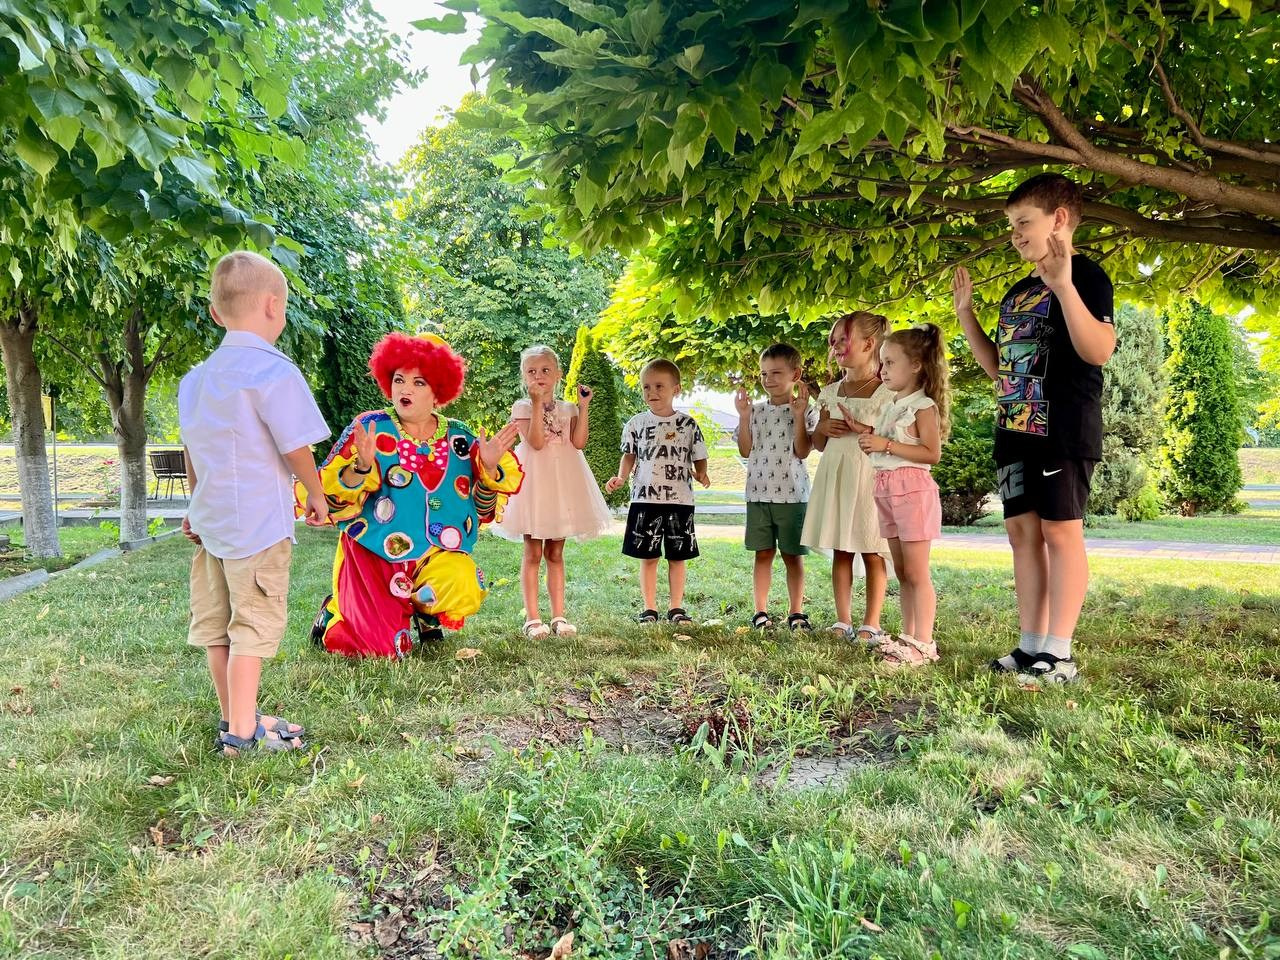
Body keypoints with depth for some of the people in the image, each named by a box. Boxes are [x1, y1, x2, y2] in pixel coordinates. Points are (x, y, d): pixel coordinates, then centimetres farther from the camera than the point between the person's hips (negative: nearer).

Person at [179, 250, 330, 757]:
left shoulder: (197, 377, 11)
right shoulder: (273, 371, -14)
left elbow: (191, 451, 16)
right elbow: (296, 449, -14)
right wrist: (318, 497, 2)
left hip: (211, 520, 8)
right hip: (258, 523, -8)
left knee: (216, 621, 14)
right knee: (253, 624, -1)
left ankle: (233, 717, 27)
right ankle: (243, 731, 4)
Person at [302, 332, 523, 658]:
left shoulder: (460, 438, 2)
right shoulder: (370, 428, -6)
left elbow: (484, 510, 6)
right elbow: (334, 498, -11)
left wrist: (489, 467, -11)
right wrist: (362, 464, -28)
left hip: (436, 556, 2)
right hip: (373, 554, -2)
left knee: (463, 589, -29)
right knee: (383, 648, -11)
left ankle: (423, 608, 10)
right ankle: (335, 611, 25)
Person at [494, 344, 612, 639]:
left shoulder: (567, 408, 9)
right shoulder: (522, 407, -2)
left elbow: (579, 442, -6)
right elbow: (536, 442, -17)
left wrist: (583, 406, -7)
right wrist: (538, 403, -19)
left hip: (562, 482, 4)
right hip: (535, 480, -3)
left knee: (555, 553, 10)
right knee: (533, 553, -1)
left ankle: (558, 615, 15)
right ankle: (532, 618, 5)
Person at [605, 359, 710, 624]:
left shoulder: (687, 424, 3)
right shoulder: (636, 423, 4)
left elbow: (699, 457, 8)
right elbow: (629, 455, 11)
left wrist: (701, 474, -12)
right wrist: (620, 477, -4)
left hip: (680, 500, 0)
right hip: (645, 499, 0)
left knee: (678, 557, 7)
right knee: (647, 556, 6)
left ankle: (676, 608, 18)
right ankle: (649, 608, 16)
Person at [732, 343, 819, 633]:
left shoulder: (805, 411, -1)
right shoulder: (755, 411, 8)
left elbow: (802, 451, -11)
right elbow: (745, 451, 4)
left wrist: (799, 414, -16)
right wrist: (743, 416, -4)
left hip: (792, 494, -3)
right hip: (758, 493, 3)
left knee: (793, 555, 5)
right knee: (763, 553, 7)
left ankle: (796, 612, 14)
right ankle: (760, 611, 14)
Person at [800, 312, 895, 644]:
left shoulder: (886, 392, -3)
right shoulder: (831, 392, 13)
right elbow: (818, 443, 18)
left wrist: (863, 429, -18)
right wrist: (824, 428, -3)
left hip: (870, 476, -5)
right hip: (835, 475, 5)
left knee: (872, 552, -1)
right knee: (840, 551, 7)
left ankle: (871, 624, 6)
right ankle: (843, 621, 14)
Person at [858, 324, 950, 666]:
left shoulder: (924, 407, -9)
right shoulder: (892, 406, 17)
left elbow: (932, 453, -17)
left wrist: (886, 445, -19)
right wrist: (871, 441, 5)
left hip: (913, 488, -9)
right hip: (887, 490, 9)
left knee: (916, 572, -6)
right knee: (902, 572, 12)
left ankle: (923, 643, -3)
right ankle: (908, 636, 19)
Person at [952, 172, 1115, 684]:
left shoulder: (1084, 275, -5)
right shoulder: (1017, 292, 19)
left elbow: (1099, 350, -20)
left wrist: (1063, 285, -29)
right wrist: (965, 313, 15)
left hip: (1064, 429, -8)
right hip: (1016, 430, 8)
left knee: (1060, 530, -6)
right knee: (1022, 530, 7)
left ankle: (1059, 654, -1)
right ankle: (1030, 646, 14)